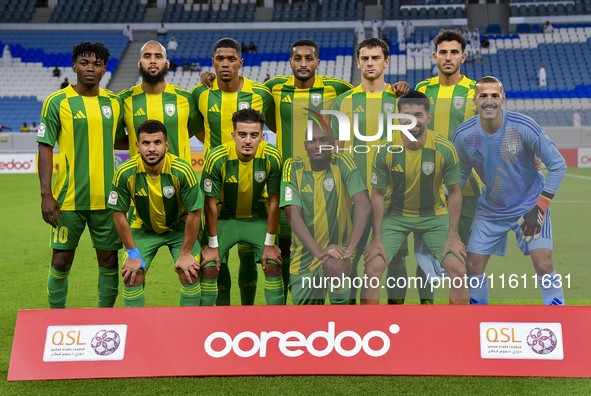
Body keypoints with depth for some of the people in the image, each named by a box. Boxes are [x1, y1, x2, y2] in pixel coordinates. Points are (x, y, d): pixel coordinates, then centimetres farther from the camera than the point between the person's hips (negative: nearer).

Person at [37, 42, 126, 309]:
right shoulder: (56, 102, -3)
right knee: (62, 260, 3)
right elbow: (45, 149, -5)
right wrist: (46, 194, -11)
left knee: (108, 259, 6)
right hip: (69, 197, -3)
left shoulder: (114, 103, 8)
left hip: (106, 196, 3)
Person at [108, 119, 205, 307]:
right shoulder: (124, 173, -23)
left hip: (180, 227, -1)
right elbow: (119, 214, -11)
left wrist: (185, 254, -15)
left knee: (189, 274, -16)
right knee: (131, 276, -12)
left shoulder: (182, 170, -27)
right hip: (144, 228, 1)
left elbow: (194, 213, -18)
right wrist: (133, 254, -10)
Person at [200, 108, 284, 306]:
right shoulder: (217, 158, -27)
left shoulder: (272, 157, -23)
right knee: (209, 266, -10)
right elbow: (211, 203, -16)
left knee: (273, 264, -7)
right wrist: (213, 244, -10)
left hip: (258, 217, 1)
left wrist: (270, 243, -7)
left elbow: (274, 201, -12)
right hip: (224, 217, -1)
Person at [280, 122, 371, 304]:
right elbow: (293, 215, -16)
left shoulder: (343, 163, -11)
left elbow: (364, 205, -22)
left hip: (338, 249, -2)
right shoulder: (293, 167, -8)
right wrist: (319, 251, -29)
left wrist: (349, 248, -34)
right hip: (305, 255, 2)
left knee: (337, 267, -35)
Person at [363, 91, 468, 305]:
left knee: (458, 271, -13)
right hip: (395, 215, 0)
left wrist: (452, 236, -8)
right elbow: (378, 194, -7)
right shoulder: (385, 150, -17)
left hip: (434, 215, 0)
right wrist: (376, 238, -9)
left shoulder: (445, 149, -17)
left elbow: (454, 192, -5)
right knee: (372, 269, -13)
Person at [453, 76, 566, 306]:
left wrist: (540, 207, -17)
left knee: (543, 264, -17)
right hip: (490, 209, 3)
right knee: (473, 266, 2)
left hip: (530, 205, -3)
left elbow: (558, 165, -11)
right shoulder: (463, 135, -12)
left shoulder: (523, 127, -20)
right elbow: (460, 174, 6)